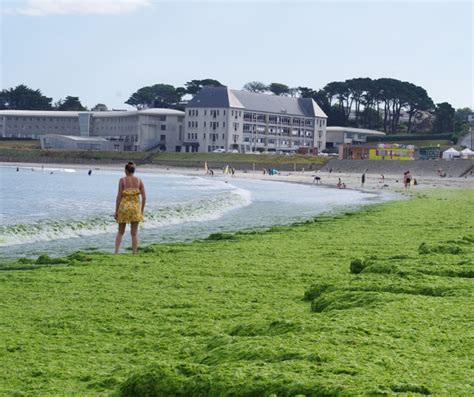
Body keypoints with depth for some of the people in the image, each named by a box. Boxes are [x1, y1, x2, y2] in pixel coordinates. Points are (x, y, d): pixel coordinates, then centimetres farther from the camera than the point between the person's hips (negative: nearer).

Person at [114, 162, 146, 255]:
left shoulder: (122, 180, -5)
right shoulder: (139, 180, 1)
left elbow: (119, 196, -7)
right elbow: (144, 197, -1)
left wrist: (116, 211, -2)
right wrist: (142, 210, 8)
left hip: (124, 207, -1)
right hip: (135, 208, 1)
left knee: (120, 232, 13)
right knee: (134, 233, 7)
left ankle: (116, 252, 2)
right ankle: (134, 254, 7)